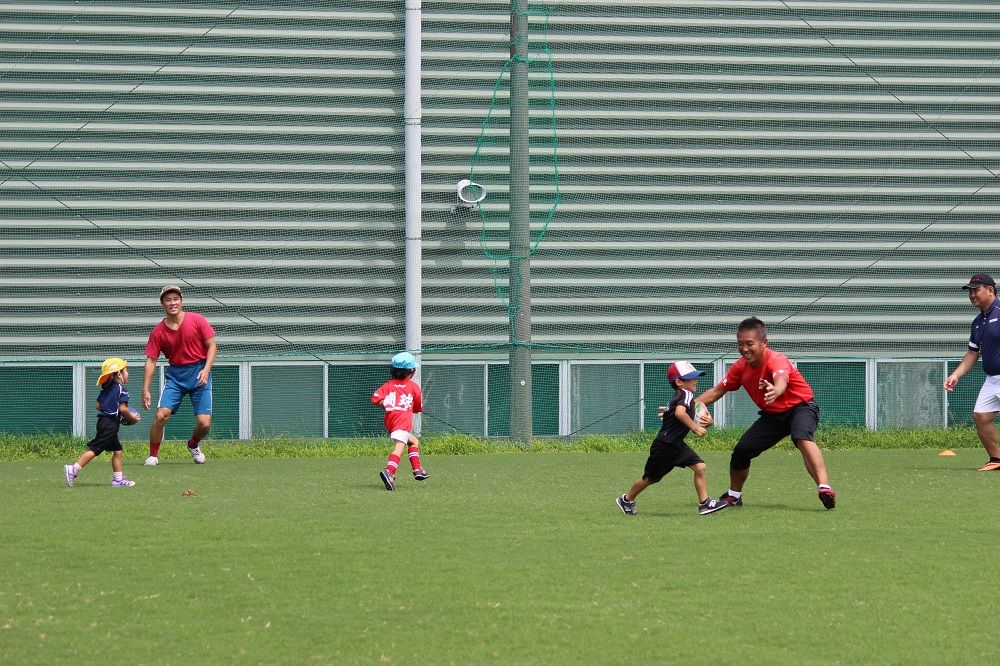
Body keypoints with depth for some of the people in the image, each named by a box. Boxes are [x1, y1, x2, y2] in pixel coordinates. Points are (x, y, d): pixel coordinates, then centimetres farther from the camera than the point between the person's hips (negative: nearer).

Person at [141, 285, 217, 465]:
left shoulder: (197, 320, -5)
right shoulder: (158, 332, -2)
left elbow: (212, 346, -2)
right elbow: (151, 361, 0)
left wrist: (206, 370, -16)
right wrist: (145, 390, -7)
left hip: (199, 373, -1)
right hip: (175, 374, 1)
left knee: (204, 423, -7)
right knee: (161, 415, -16)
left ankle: (193, 445, 27)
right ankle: (153, 455, 2)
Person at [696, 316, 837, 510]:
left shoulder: (777, 360, -28)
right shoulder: (741, 366, -8)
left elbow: (782, 382, -52)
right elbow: (718, 390, 4)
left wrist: (775, 391, -76)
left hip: (800, 407, -7)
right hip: (772, 415, 7)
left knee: (802, 438, -37)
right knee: (742, 450, -2)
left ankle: (824, 488, -51)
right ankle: (733, 496, 23)